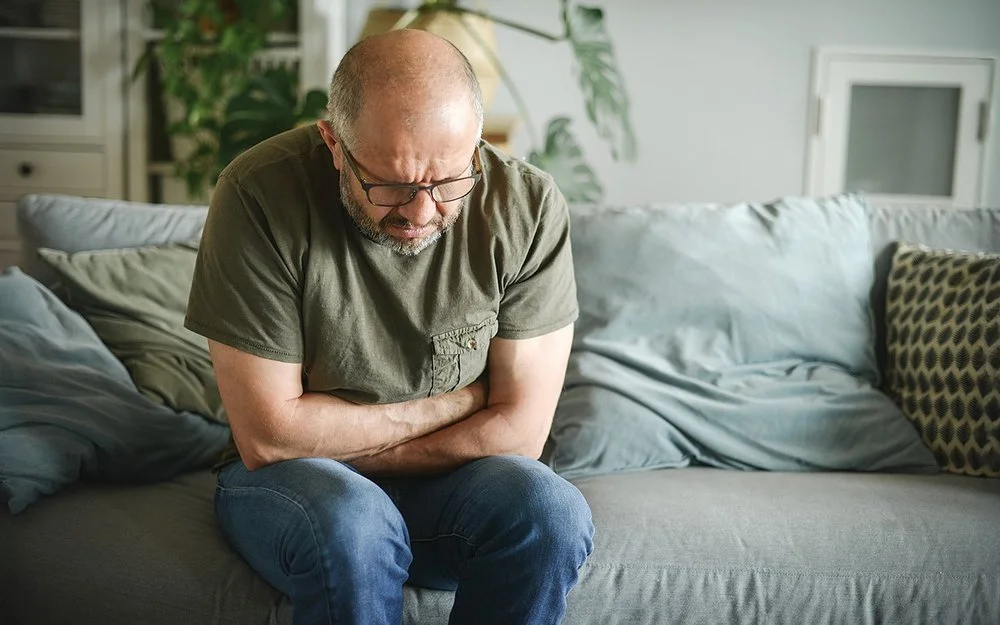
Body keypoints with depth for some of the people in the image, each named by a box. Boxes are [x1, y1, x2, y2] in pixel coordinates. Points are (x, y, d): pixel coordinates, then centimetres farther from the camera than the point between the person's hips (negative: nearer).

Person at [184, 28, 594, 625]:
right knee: (350, 523, -35)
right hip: (290, 481, -2)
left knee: (551, 512, -28)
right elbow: (268, 435, -18)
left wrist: (344, 442, -15)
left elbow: (519, 433, -12)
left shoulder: (527, 205, -14)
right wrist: (455, 405, -12)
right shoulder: (260, 194, -20)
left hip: (449, 483, 2)